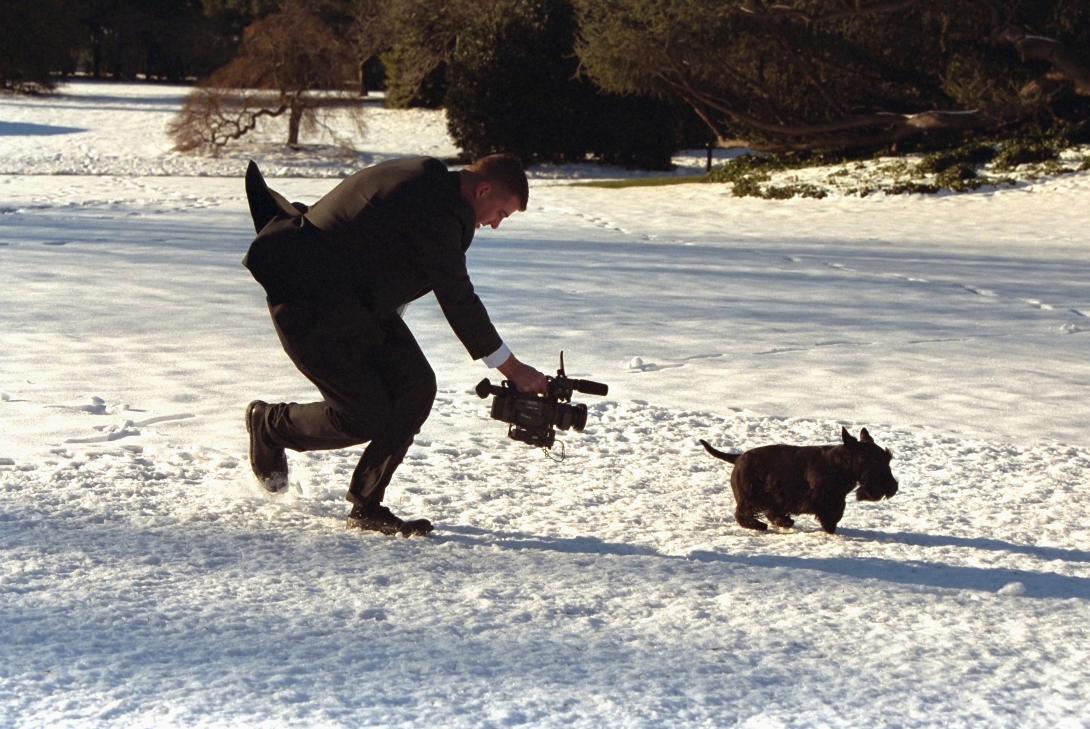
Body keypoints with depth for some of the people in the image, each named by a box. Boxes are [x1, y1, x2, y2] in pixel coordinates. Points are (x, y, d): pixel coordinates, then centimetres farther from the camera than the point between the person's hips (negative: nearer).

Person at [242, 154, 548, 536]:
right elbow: (458, 300, -21)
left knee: (415, 386, -2)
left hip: (356, 300, 10)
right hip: (307, 301, -10)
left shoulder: (431, 181, 7)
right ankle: (269, 425, 17)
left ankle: (366, 505, 6)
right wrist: (513, 369, -15)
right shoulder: (435, 209, -24)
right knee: (365, 416, -10)